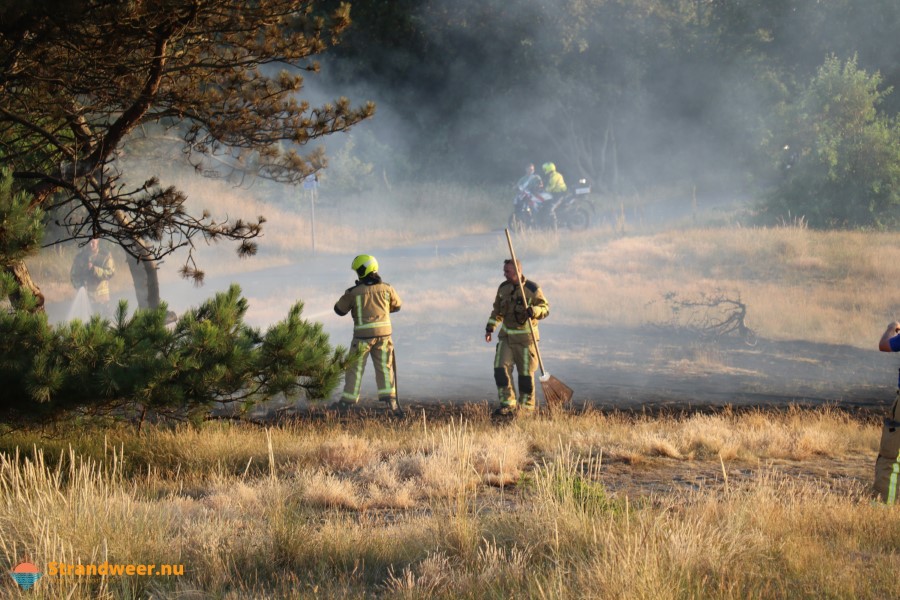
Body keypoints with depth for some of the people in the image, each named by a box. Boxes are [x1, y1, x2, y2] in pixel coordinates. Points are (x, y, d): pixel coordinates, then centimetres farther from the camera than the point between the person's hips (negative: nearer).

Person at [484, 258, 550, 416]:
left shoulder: (532, 289, -10)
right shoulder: (503, 288, 6)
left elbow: (545, 308, -9)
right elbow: (497, 310, 18)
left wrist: (533, 311, -30)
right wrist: (490, 327, 10)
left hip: (525, 337, -4)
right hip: (506, 336, 5)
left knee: (526, 373, 1)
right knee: (500, 368, -10)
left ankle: (527, 406, 14)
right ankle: (507, 404, -6)